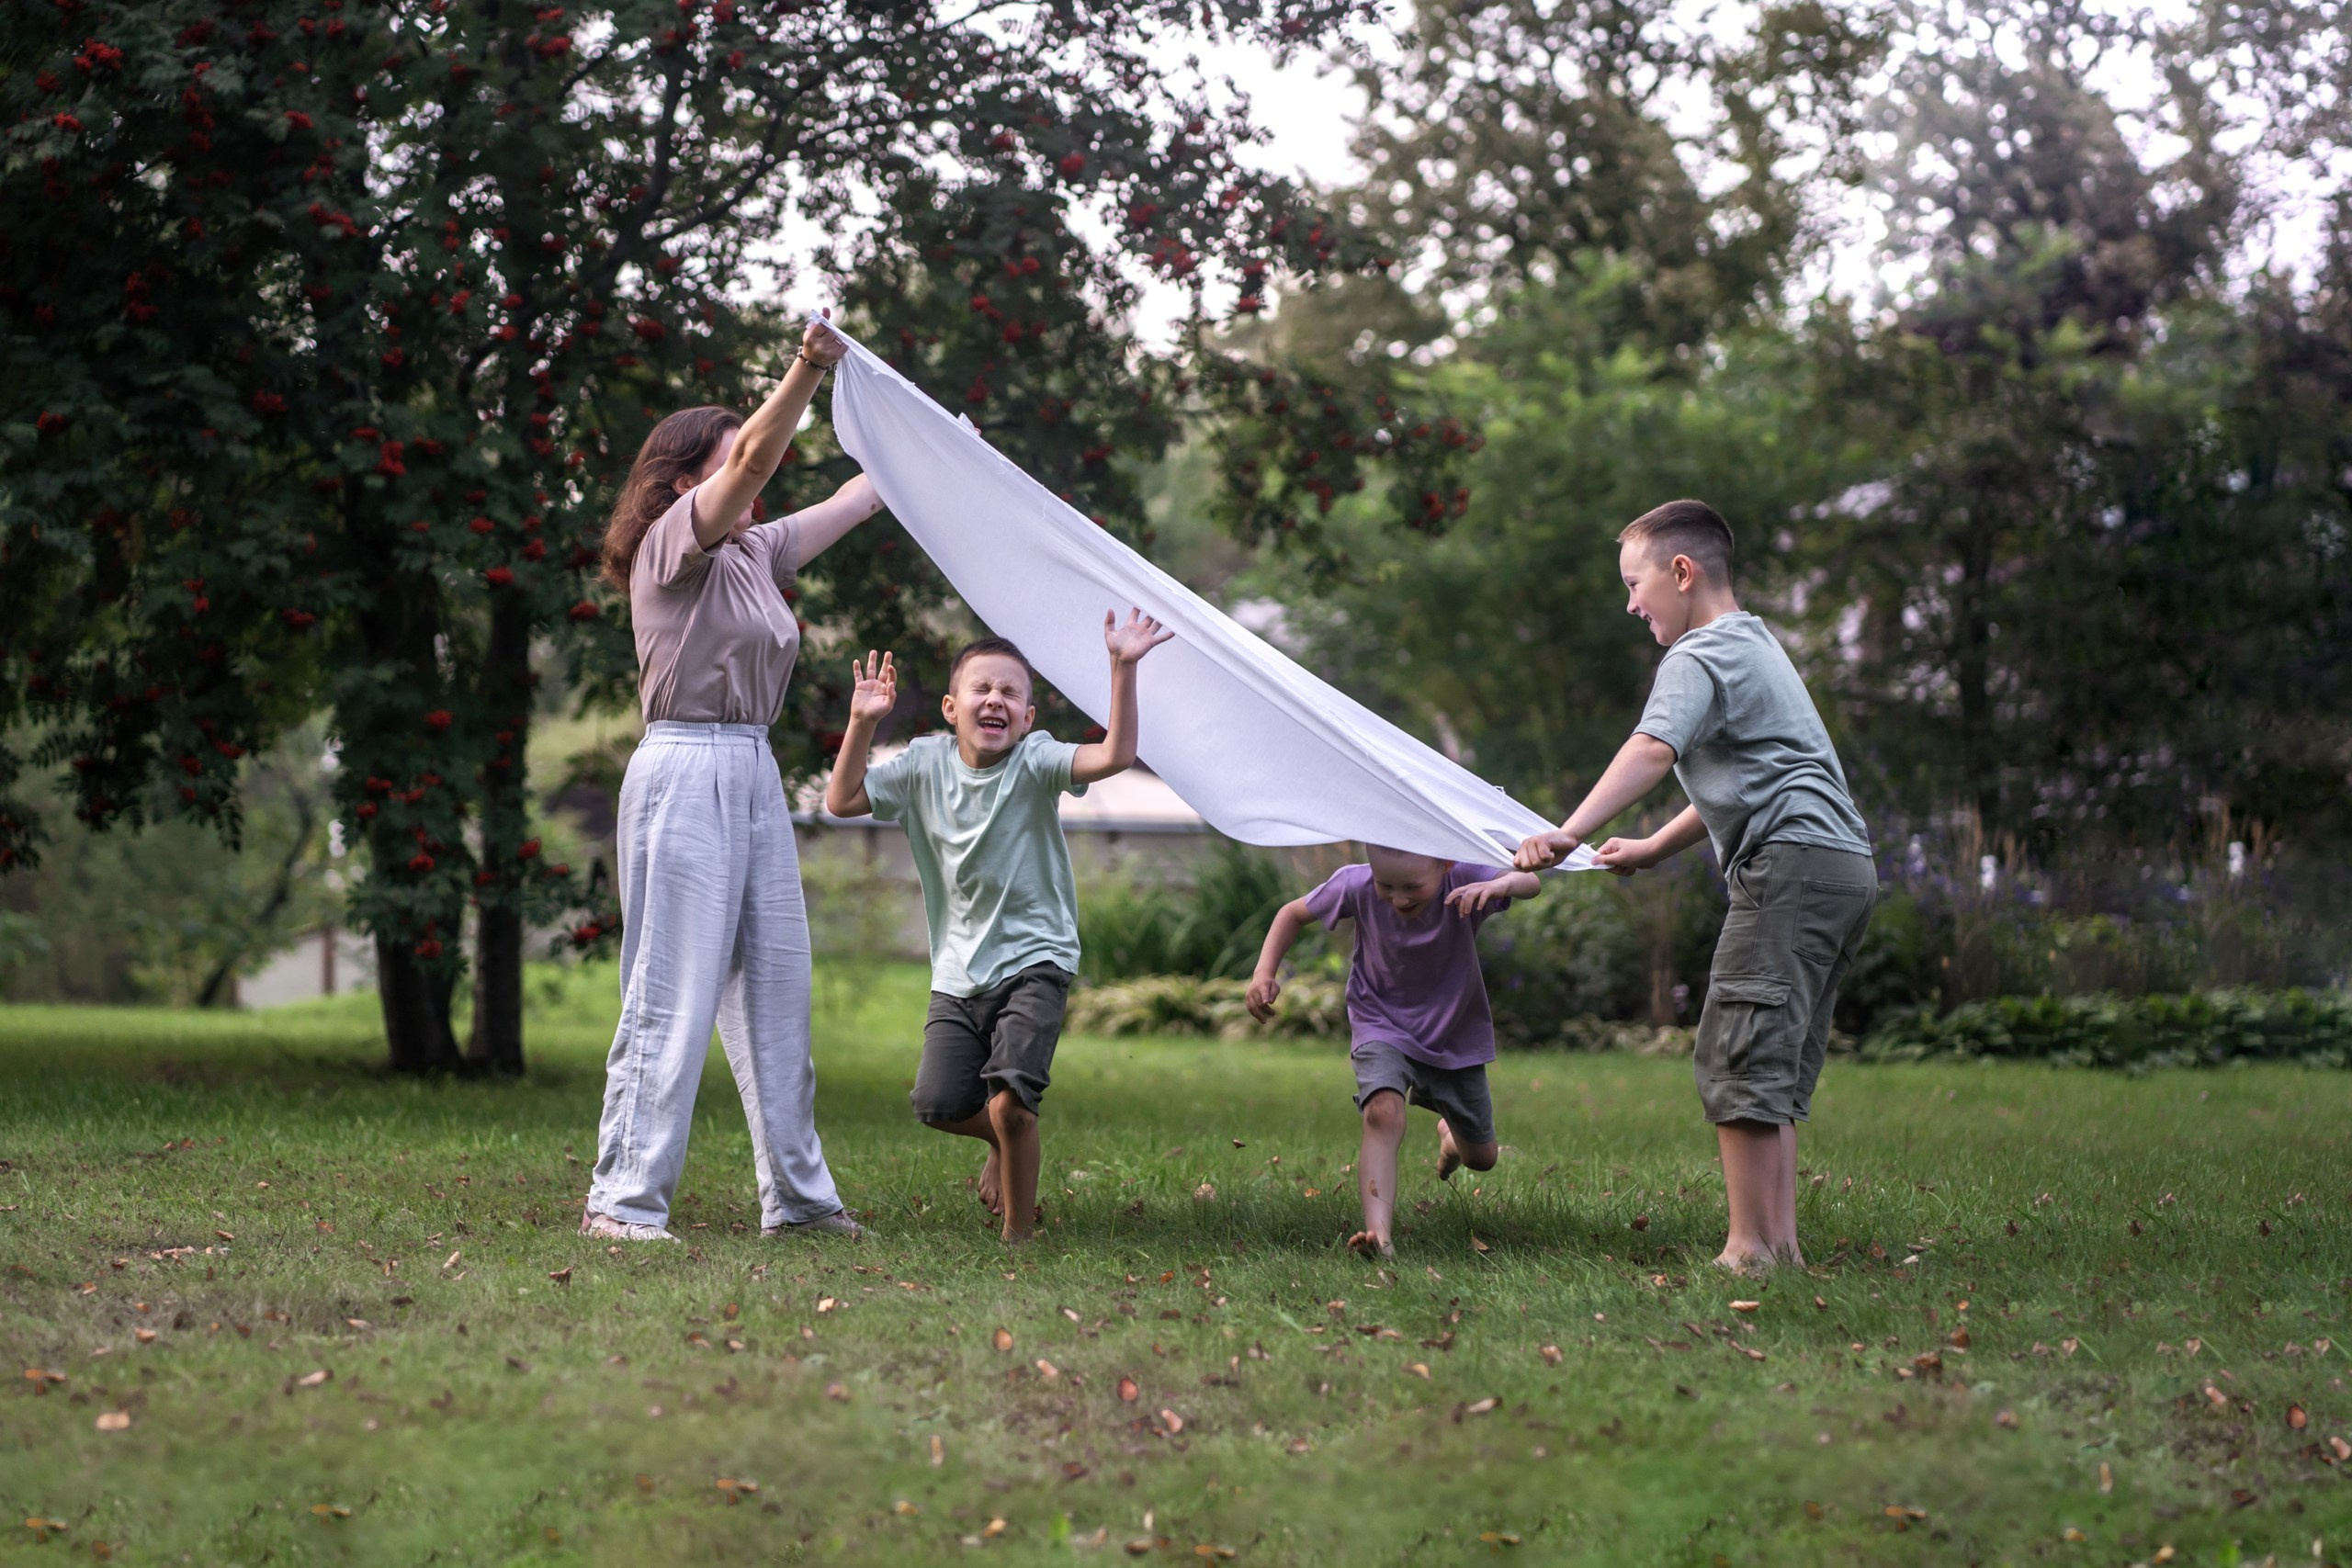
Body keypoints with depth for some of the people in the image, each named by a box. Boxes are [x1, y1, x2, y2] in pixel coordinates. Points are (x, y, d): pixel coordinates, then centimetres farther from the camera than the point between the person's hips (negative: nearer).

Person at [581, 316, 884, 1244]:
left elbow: (858, 499, 27)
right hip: (687, 771, -9)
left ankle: (796, 1194, 15)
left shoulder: (754, 552, 16)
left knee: (775, 987, 9)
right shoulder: (672, 543, -6)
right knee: (674, 993, -8)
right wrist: (808, 369, -33)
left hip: (754, 774, 9)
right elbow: (752, 459, -22)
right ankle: (623, 1201, -4)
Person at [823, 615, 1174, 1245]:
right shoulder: (926, 763, 1)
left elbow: (1115, 756, -26)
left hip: (1033, 962, -4)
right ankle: (1007, 1142, 30)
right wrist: (862, 723, -8)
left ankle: (1020, 1232, 4)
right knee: (937, 1105, -5)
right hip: (958, 973, 4)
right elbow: (842, 801, 2)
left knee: (1009, 1103, -17)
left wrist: (1122, 669, -35)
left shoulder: (1035, 762, -9)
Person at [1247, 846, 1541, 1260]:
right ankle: (1379, 1234, -39)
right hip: (1383, 1027, -1)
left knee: (1481, 1157, 18)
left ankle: (1450, 1134, 56)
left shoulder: (1464, 881, -27)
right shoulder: (1357, 886, -23)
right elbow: (1294, 914, -5)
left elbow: (1531, 883, -44)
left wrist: (1501, 884, -66)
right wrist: (1265, 972, -18)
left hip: (1456, 1034, 1)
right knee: (1383, 1113, -33)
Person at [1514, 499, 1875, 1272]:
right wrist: (1653, 847, 34)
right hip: (1848, 865, 10)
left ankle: (1749, 1250, -12)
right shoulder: (1756, 644, 27)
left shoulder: (1702, 656, -5)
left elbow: (1652, 751, -24)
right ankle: (1780, 1243, 9)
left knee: (1737, 1059, -11)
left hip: (1793, 862, -10)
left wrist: (1569, 834, -35)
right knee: (1778, 1073, 11)